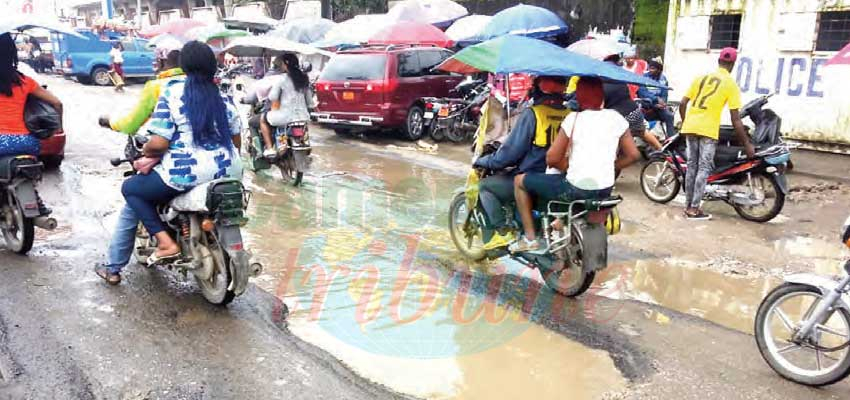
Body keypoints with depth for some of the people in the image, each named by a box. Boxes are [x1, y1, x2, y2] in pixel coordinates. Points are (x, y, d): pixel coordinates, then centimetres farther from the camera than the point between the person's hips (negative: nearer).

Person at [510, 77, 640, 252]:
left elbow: (552, 159, -10)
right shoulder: (616, 118, 1)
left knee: (520, 180, 12)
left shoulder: (574, 119, -10)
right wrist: (608, 169, 13)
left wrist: (571, 168, 6)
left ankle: (530, 238, 13)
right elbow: (633, 155, 6)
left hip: (576, 190, -6)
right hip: (606, 190, 6)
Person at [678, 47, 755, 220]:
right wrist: (747, 144, 0)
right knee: (704, 168, 1)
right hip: (708, 130, -5)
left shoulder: (701, 77, 12)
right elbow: (735, 119, -5)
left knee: (691, 166, 13)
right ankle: (694, 209, -1)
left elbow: (682, 104, 8)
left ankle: (688, 205, 19)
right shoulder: (731, 84, -1)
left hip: (690, 127, 5)